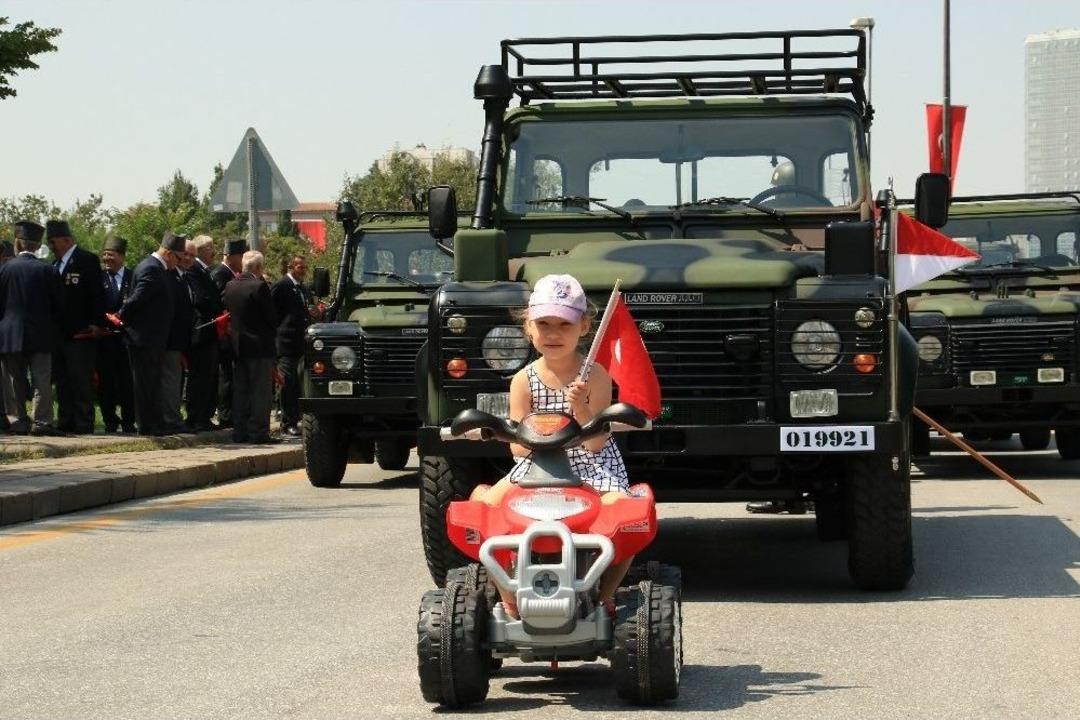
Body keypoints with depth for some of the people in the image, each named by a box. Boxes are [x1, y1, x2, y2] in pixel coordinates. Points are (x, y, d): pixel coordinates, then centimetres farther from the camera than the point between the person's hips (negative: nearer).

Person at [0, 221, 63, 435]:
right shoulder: (47, 271, -4)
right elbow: (58, 305, 0)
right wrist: (52, 327, 14)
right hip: (40, 336, 0)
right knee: (42, 380, 1)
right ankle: (41, 422, -5)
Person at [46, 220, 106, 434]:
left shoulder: (87, 260, -6)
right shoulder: (55, 264, 16)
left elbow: (97, 295, -11)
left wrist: (97, 324, -17)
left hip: (80, 334, -8)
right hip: (58, 333, 8)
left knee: (81, 382, -5)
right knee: (62, 382, 11)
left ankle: (83, 424, -2)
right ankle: (65, 422, 16)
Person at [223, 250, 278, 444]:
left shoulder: (230, 286, 6)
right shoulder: (259, 286, -15)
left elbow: (228, 314, 12)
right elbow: (271, 317, -10)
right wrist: (272, 333, 6)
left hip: (237, 346, 7)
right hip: (260, 346, -7)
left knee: (240, 391, 11)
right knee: (260, 391, -2)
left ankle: (240, 432, 13)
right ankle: (259, 432, -4)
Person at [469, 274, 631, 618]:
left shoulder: (595, 376, -7)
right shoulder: (524, 380, 0)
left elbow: (596, 442, -11)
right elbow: (517, 448, -1)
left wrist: (581, 410, -29)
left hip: (593, 468, -2)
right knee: (483, 501, -21)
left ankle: (604, 596, -4)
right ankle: (509, 596, -4)